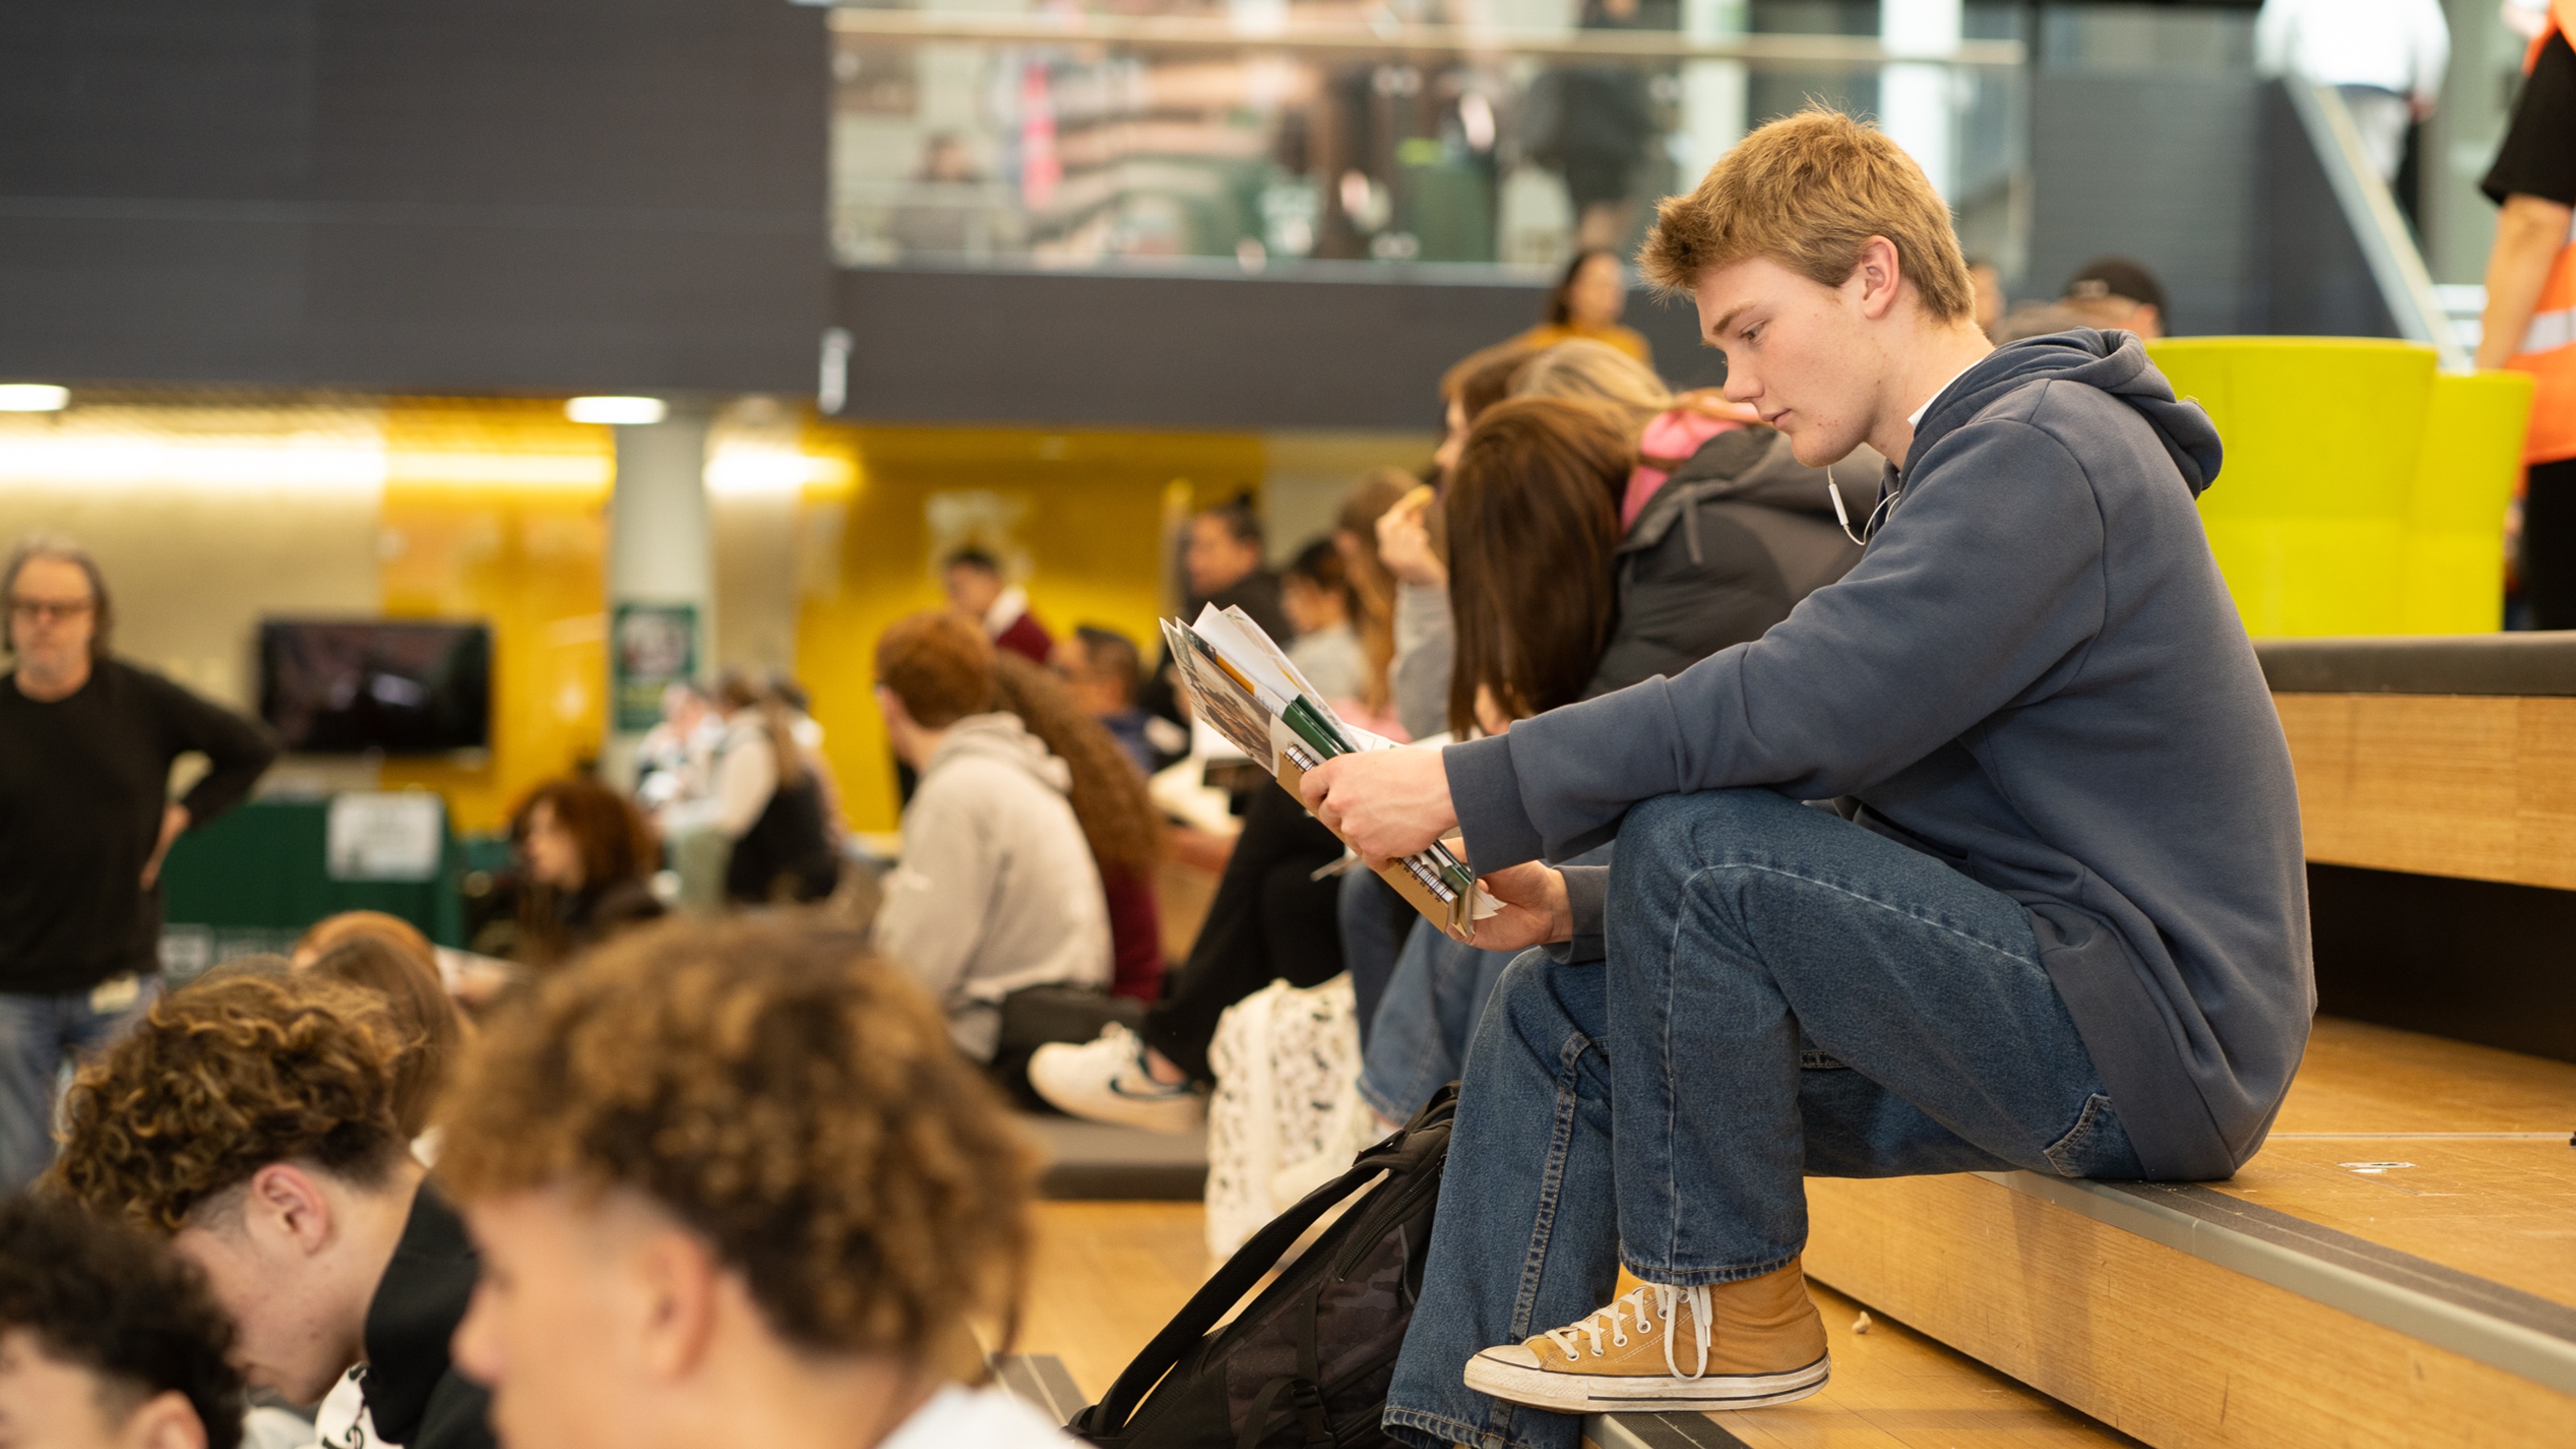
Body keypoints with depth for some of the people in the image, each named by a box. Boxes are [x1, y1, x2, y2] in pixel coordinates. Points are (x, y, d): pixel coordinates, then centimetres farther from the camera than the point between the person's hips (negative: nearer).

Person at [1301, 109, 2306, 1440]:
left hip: (2151, 1038, -10)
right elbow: (1850, 798, 14)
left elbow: (1799, 708, -27)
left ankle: (1720, 1303, -7)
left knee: (1695, 842, -25)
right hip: (2051, 1005, 10)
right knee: (1555, 1018, 7)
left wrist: (1470, 793, -22)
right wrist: (1579, 906, 1)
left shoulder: (2043, 453, -14)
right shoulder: (1941, 486, 18)